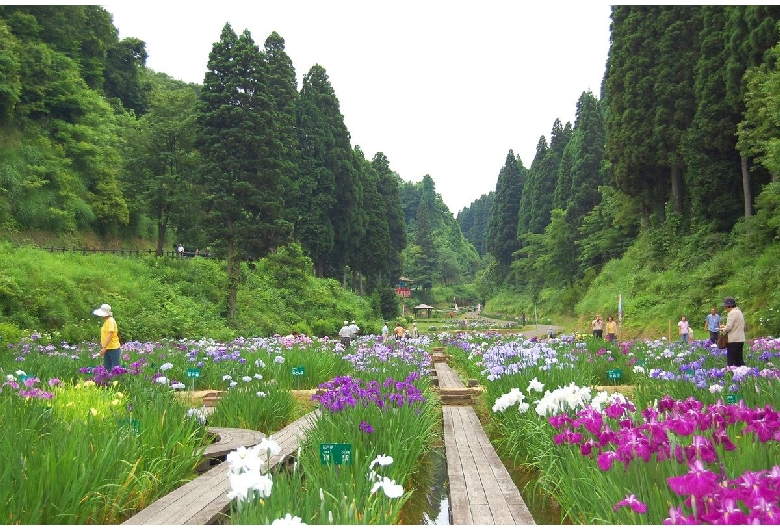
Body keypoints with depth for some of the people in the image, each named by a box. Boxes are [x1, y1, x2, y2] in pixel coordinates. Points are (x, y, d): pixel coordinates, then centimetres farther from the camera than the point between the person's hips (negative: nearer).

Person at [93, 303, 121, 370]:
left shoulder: (110, 321, -14)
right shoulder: (106, 321, 13)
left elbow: (110, 335, -22)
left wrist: (104, 347, -27)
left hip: (113, 348, -9)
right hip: (107, 349, 9)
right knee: (106, 368, 11)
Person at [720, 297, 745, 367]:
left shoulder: (732, 313, -13)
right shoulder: (739, 312, 16)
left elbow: (729, 327, -19)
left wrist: (723, 329, 0)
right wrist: (725, 326, 17)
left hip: (733, 340, -9)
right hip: (740, 339, 9)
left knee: (731, 361, -5)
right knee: (739, 359, 13)